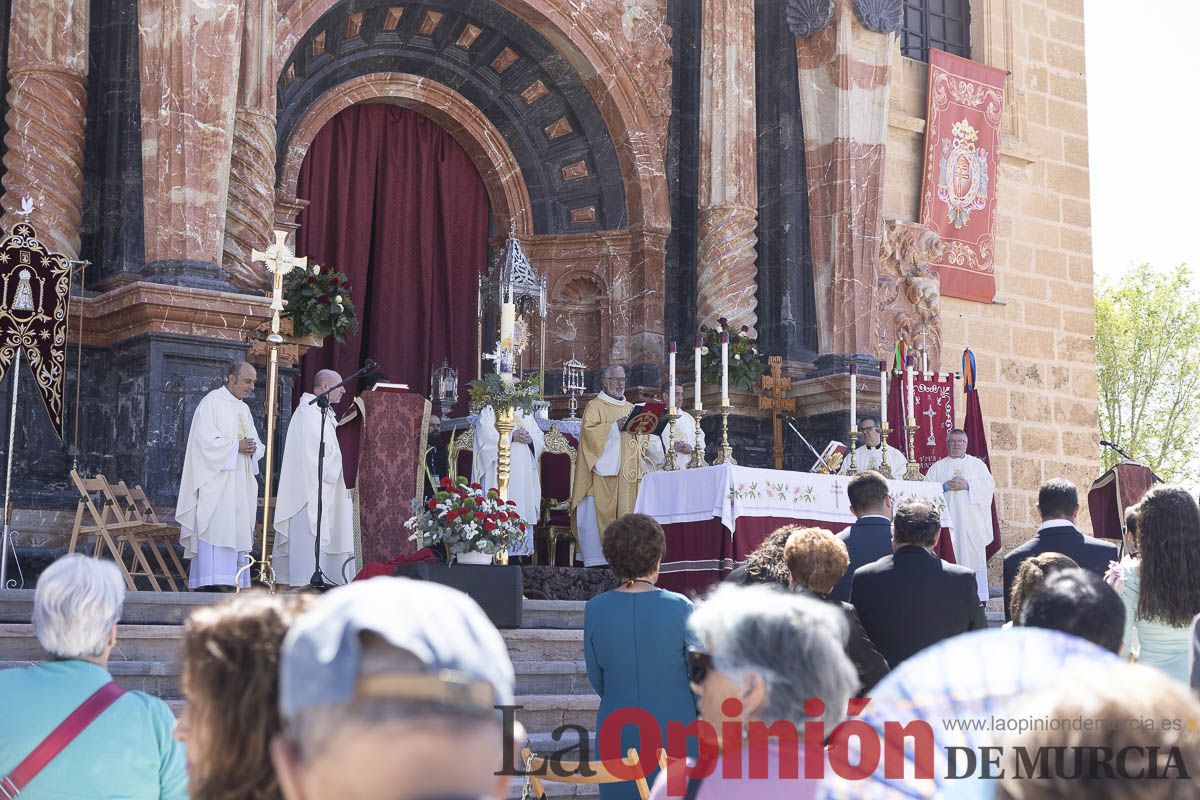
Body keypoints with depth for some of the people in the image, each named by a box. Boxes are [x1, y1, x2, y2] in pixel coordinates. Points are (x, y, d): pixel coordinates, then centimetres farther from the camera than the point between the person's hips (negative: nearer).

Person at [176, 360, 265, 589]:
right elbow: (206, 441, -14)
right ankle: (210, 581, -17)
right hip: (215, 482, -8)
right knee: (215, 532, -14)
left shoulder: (244, 409, 20)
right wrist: (237, 446, -16)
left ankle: (237, 582, 2)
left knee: (238, 533, 3)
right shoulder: (211, 402, -4)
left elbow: (257, 445, 19)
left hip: (240, 483, 8)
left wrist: (253, 448, -3)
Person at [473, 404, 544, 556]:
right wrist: (511, 437, -15)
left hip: (524, 473, 5)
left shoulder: (526, 414, 21)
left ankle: (522, 548, 1)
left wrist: (530, 439, -7)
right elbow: (486, 436, -9)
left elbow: (540, 438, 15)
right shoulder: (488, 412, 7)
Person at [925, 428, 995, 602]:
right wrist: (944, 487, -10)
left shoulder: (977, 464, 14)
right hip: (947, 519, 1)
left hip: (972, 519, 0)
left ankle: (979, 596, -3)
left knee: (974, 555, -5)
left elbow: (989, 484, 2)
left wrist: (967, 485, -11)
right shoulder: (938, 467, 15)